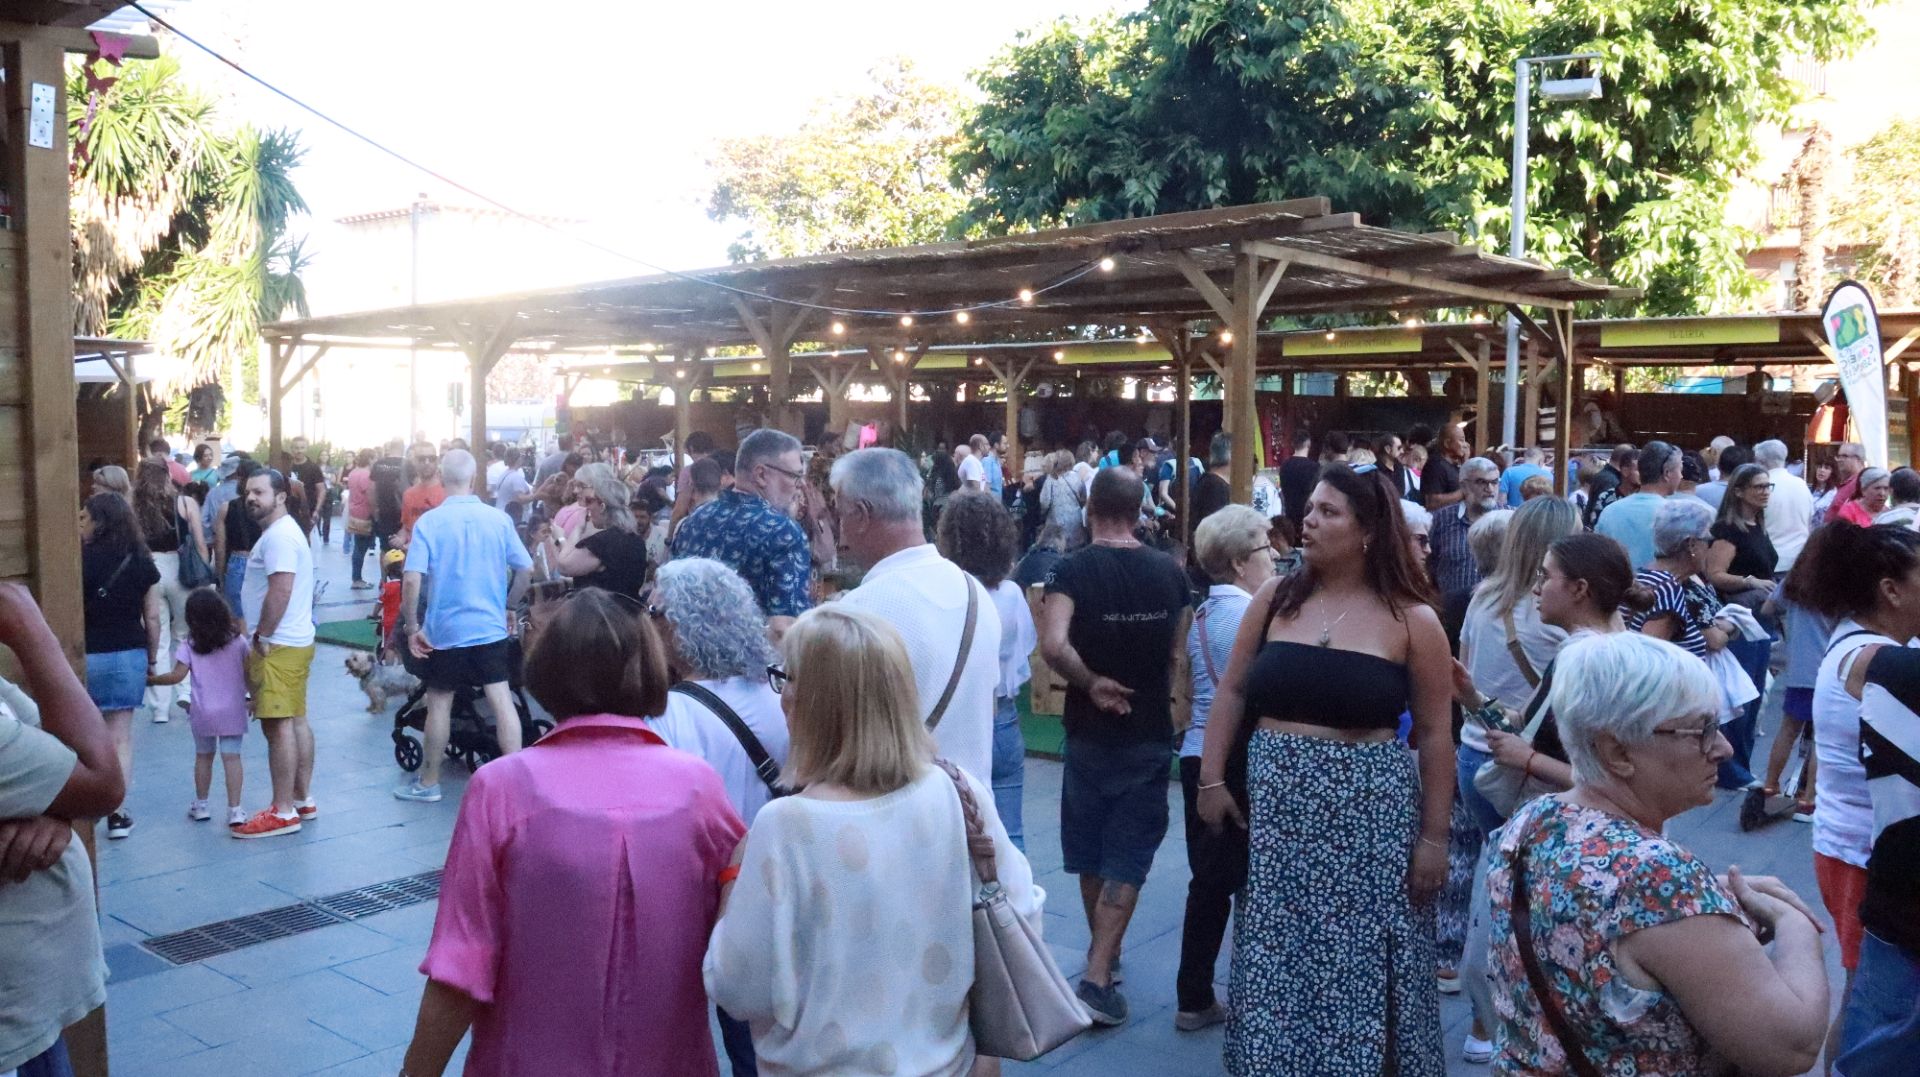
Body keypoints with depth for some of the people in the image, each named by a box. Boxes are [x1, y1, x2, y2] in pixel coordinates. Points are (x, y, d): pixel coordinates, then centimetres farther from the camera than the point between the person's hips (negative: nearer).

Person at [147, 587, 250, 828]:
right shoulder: (238, 641, -2)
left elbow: (177, 675, -8)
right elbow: (248, 673, -1)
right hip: (232, 710, 0)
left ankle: (201, 806, 28)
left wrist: (152, 679, 8)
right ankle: (235, 809, -6)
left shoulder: (189, 645, -5)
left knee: (203, 757, 17)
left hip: (203, 712, 0)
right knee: (232, 757, -2)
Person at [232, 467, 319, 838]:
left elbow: (280, 591, -25)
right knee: (296, 721, 15)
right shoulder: (283, 531, 17)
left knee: (278, 725, -8)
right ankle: (303, 799, 23)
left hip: (278, 646, -11)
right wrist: (264, 635, 17)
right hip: (294, 641, 11)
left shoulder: (278, 535, -17)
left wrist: (261, 636, -18)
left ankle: (282, 813, -4)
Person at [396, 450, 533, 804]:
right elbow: (525, 569, 1)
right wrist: (509, 606, 16)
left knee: (439, 704, 11)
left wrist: (411, 626, -6)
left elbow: (412, 580, -16)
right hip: (491, 627, 1)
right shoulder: (498, 519, -3)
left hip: (443, 630, -1)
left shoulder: (429, 522, -9)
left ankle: (428, 783, 23)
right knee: (501, 700, 2)